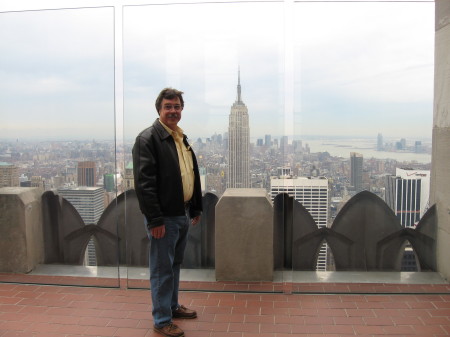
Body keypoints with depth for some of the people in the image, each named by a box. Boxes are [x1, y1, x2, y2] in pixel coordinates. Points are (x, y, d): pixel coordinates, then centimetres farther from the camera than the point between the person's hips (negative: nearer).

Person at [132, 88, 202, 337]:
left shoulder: (182, 138, 13)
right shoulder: (148, 138, -13)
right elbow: (144, 182, -20)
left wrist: (195, 208, 16)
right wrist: (155, 219, -22)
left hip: (182, 214, 8)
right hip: (164, 217, -8)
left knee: (175, 265, 20)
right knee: (162, 270, 2)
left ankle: (173, 306, 36)